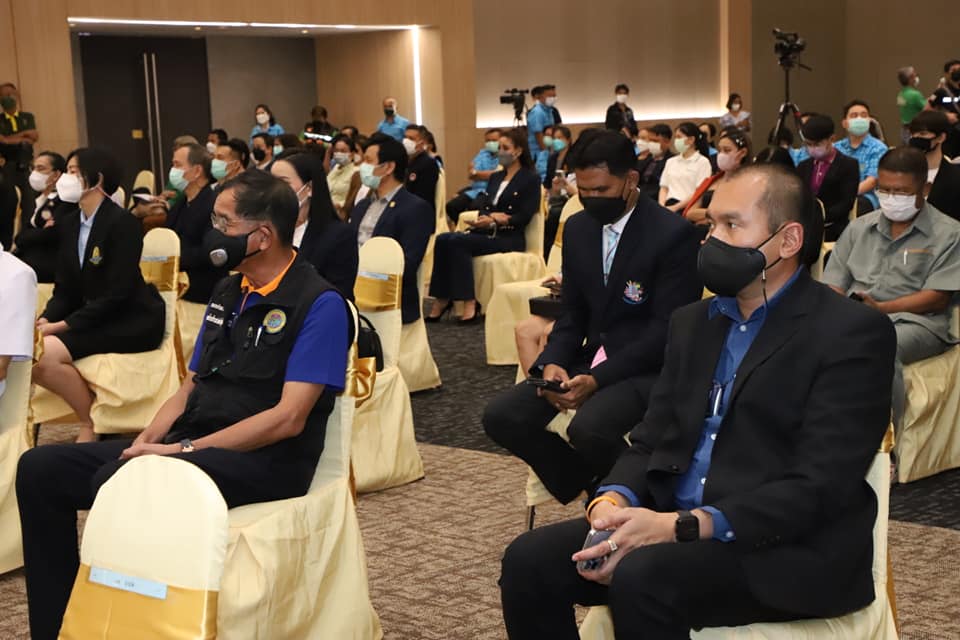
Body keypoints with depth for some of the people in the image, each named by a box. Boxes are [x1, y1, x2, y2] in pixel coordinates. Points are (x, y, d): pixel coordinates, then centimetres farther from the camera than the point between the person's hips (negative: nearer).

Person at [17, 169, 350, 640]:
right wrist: (147, 441, -2)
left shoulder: (319, 304, -11)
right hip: (193, 443, 8)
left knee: (119, 482, -33)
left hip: (264, 461, -8)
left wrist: (185, 449, -19)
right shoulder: (228, 293, 15)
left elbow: (288, 419, -18)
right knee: (41, 469, -4)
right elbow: (189, 388, 17)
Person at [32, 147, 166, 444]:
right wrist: (45, 321, -12)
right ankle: (86, 400, 4)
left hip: (133, 322, -7)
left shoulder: (122, 222, -15)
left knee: (46, 353, -25)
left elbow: (117, 293, -20)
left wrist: (62, 325, -22)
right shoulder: (69, 224, 9)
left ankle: (92, 423, -6)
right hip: (91, 317, 8)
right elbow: (65, 289, 8)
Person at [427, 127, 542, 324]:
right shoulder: (495, 177, 23)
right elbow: (482, 208, 12)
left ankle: (470, 303, -30)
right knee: (443, 239, -22)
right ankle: (442, 299, -27)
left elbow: (524, 218, -8)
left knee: (457, 241, -30)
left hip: (509, 238, -6)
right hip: (486, 234, 7)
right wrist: (492, 216, -12)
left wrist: (493, 221, -19)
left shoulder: (530, 179, 2)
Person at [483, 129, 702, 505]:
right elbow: (573, 312, 13)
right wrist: (552, 362, -9)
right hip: (590, 360, 7)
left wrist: (597, 379, -24)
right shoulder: (577, 228, 8)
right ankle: (589, 486, 6)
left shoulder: (673, 235, -13)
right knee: (500, 417, -11)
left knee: (588, 428, -34)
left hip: (647, 368, -7)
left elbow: (668, 329, -16)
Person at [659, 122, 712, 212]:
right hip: (668, 206, 5)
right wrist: (662, 205, -3)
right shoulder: (671, 162, 22)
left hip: (687, 207, -5)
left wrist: (675, 207, -14)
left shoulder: (702, 162, 3)